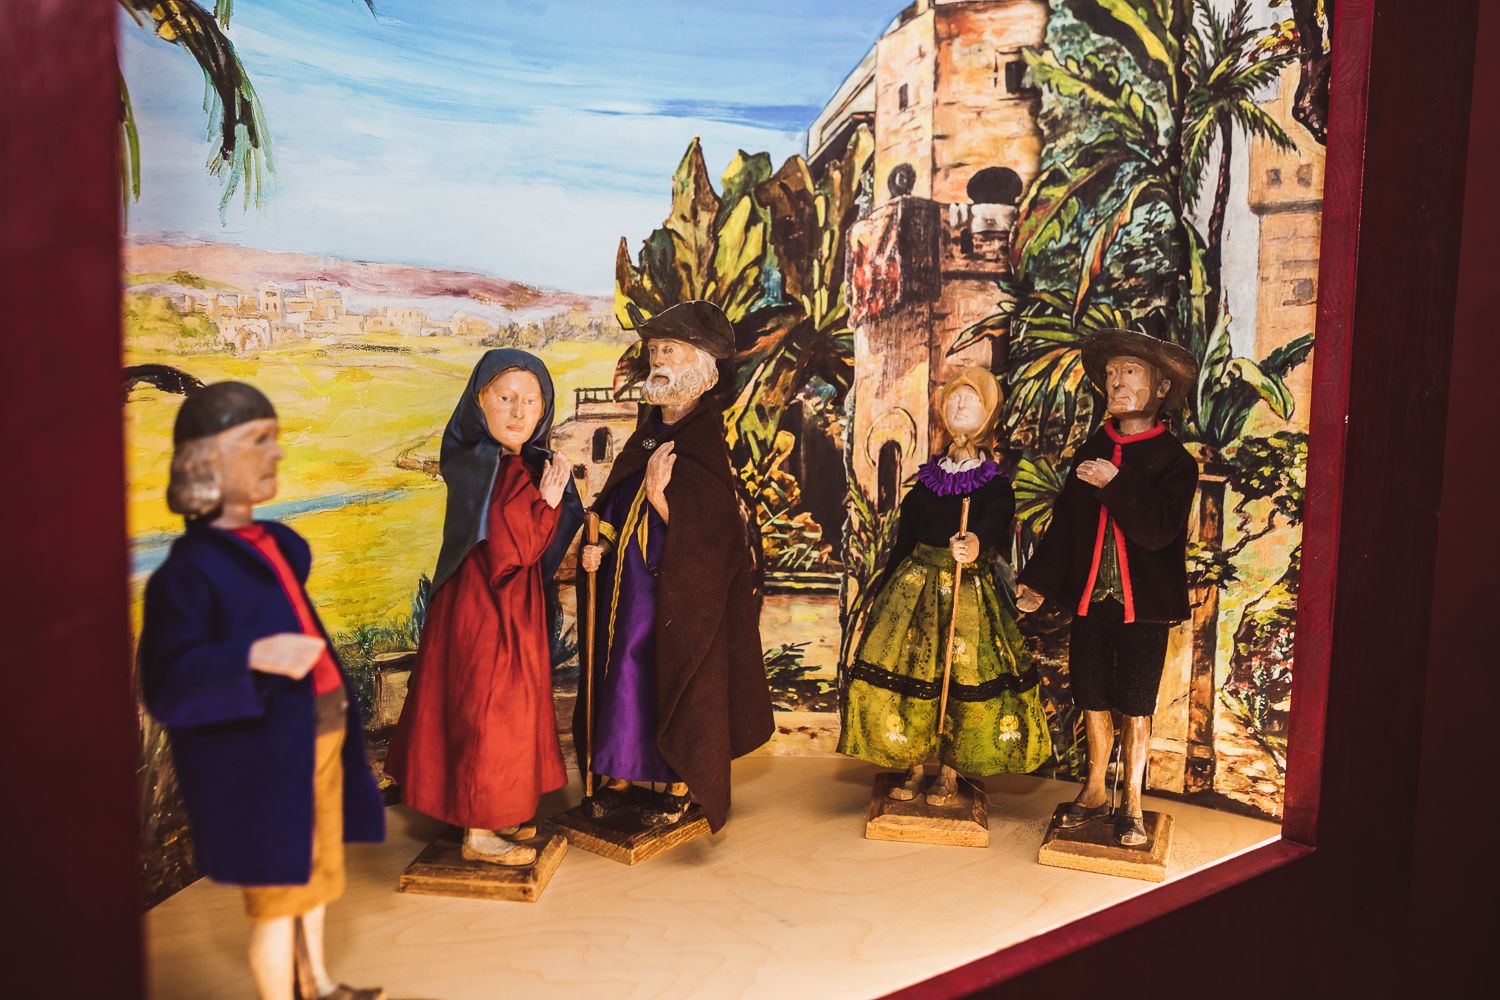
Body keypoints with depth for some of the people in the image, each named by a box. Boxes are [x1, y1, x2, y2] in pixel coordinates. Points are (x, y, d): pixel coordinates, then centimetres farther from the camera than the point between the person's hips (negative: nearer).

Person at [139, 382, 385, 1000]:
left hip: (318, 735, 9)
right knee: (276, 890, 4)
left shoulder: (276, 544, 7)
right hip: (261, 755, -8)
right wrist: (253, 657, -36)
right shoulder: (190, 570, -17)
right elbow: (167, 685, -22)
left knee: (317, 865, 23)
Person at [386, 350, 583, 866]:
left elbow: (540, 551, 12)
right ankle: (478, 833, 15)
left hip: (514, 610, 9)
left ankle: (496, 814, 34)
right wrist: (548, 503, -18)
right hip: (483, 613, -9)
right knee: (488, 712, 1)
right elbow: (508, 552, -25)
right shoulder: (487, 470, -21)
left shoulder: (527, 465, 6)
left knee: (508, 709, 18)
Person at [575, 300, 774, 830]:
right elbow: (617, 499, 16)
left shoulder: (713, 436, -13)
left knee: (678, 678, 2)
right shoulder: (650, 430, 9)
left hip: (683, 587, -7)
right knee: (623, 668, 11)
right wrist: (599, 543, 0)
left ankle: (681, 784, 18)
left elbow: (717, 528, -18)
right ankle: (618, 772, 25)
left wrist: (660, 496, -27)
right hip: (629, 578, 7)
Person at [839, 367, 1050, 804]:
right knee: (907, 671, 0)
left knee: (961, 680, -3)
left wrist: (976, 546, -46)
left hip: (969, 592, -3)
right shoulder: (927, 481, 9)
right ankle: (915, 767, 17)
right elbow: (903, 540, 11)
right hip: (915, 588, 3)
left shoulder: (995, 485, -1)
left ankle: (949, 775, 15)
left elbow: (995, 527, -22)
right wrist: (883, 590, 8)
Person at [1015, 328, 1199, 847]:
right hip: (1090, 597, 4)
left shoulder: (1173, 459, -6)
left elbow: (1159, 529, -19)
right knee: (1093, 701, 12)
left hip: (1144, 605, -4)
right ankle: (1095, 792, 29)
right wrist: (1038, 582, 4)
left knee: (1135, 708, 5)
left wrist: (1115, 484, -24)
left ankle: (1131, 804, 20)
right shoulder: (1090, 453, 8)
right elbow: (1064, 524, 11)